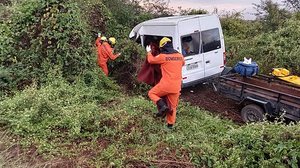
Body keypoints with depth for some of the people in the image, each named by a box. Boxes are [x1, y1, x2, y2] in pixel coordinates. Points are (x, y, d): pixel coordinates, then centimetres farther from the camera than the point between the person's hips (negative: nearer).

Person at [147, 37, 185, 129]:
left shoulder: (163, 56, -8)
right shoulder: (180, 56, 7)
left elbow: (151, 60, 8)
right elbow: (182, 63, 31)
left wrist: (149, 52, 26)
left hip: (165, 84, -5)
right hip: (176, 86, 5)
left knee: (151, 93, 17)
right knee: (172, 105, 18)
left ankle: (162, 106, -5)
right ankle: (170, 124, 24)